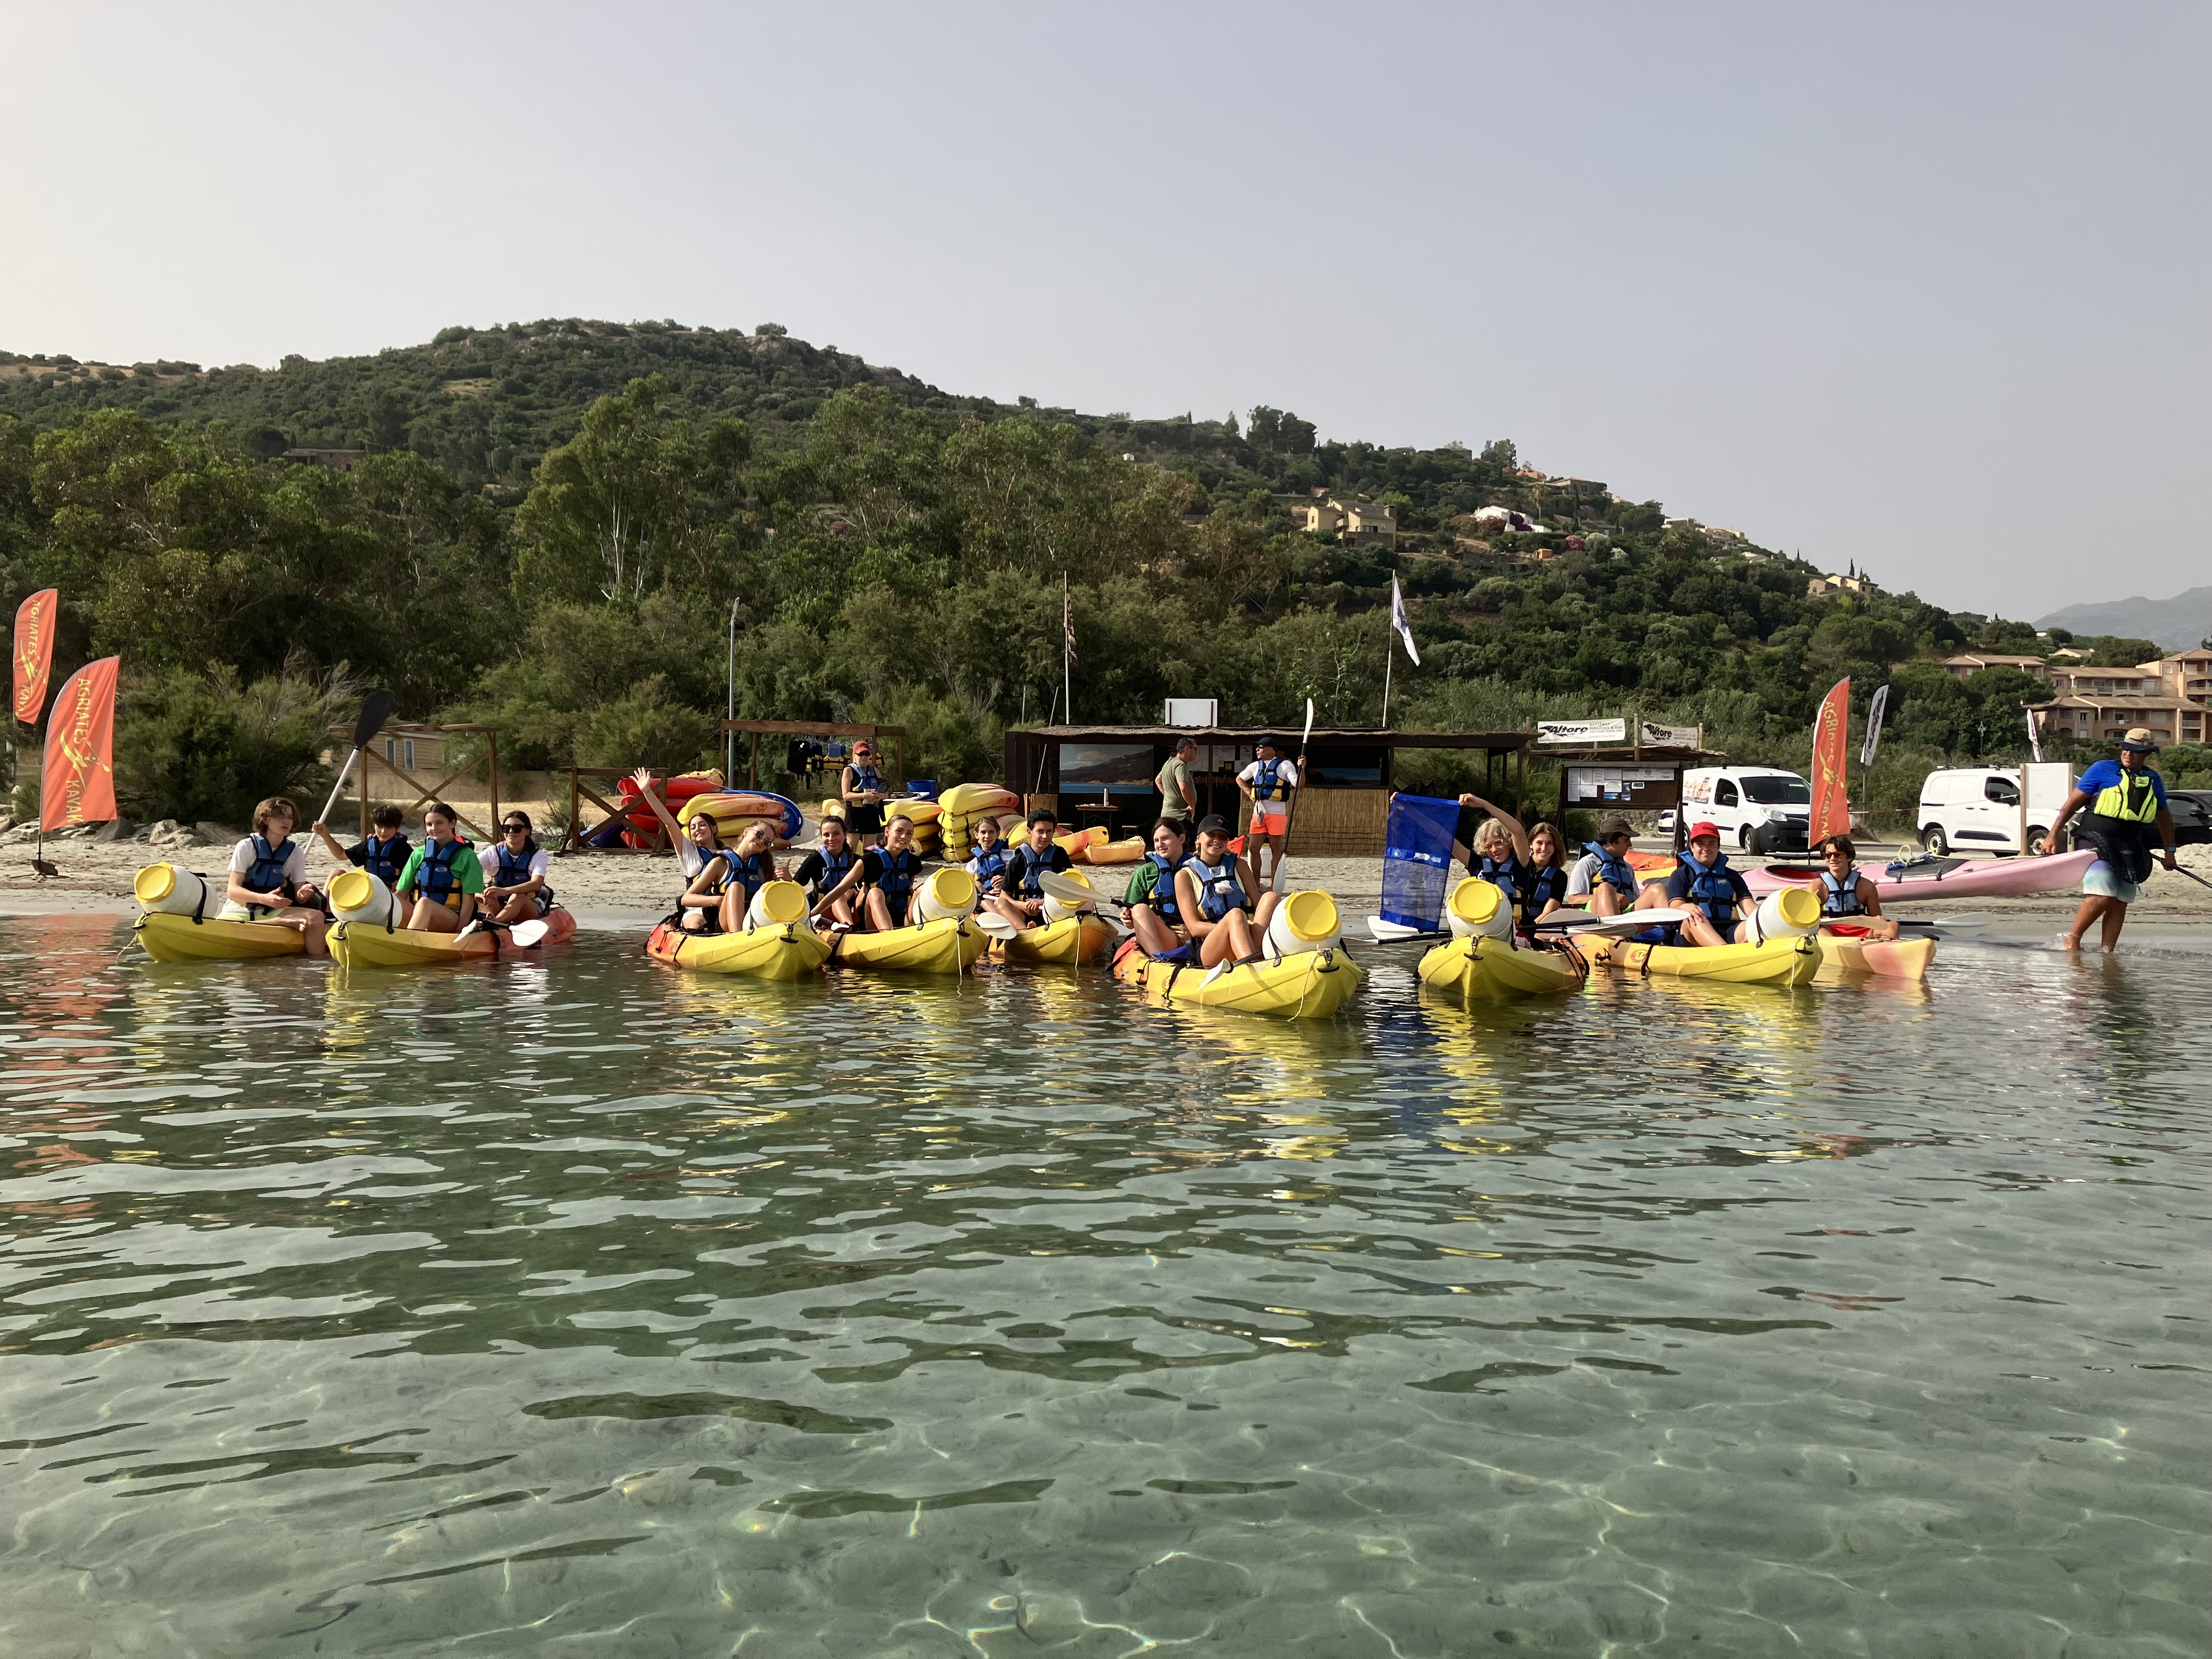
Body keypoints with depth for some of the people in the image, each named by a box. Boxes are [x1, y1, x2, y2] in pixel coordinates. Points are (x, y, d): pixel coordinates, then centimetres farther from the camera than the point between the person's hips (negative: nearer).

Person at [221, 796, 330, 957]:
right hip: (238, 912, -2)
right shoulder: (247, 847, -2)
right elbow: (232, 890, -9)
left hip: (273, 912, 2)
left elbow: (297, 896, 5)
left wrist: (302, 895, -21)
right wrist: (264, 899, -27)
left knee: (316, 917, -25)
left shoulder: (296, 853, 8)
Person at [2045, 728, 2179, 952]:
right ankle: (2071, 939, -3)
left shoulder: (2153, 780, 16)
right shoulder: (2103, 769, 2)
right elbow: (2073, 802, 2)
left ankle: (2107, 951, 9)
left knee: (2120, 903, 3)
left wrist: (2169, 851, 26)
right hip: (2097, 841, -5)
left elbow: (2164, 816, 29)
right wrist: (2053, 834, -4)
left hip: (2132, 850, 5)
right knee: (2101, 897, -18)